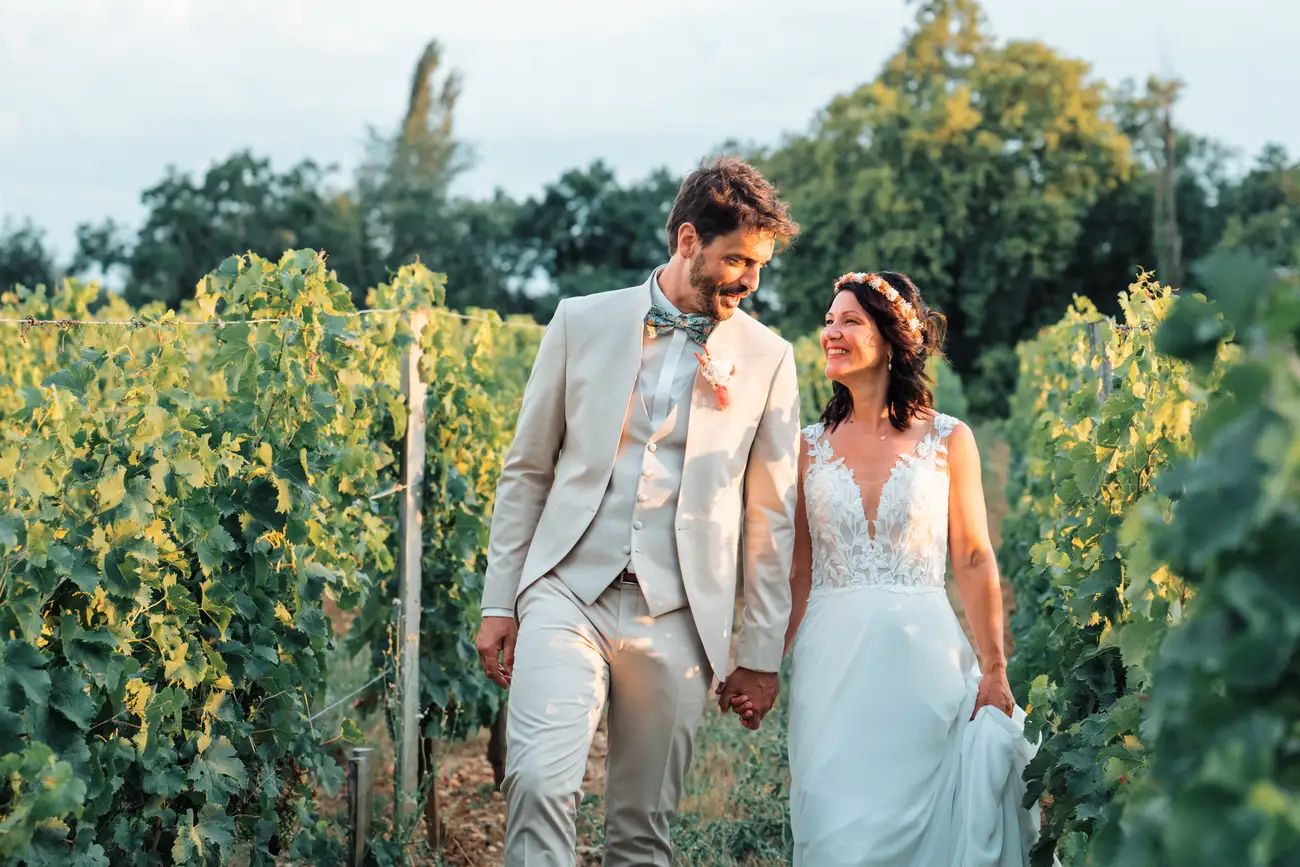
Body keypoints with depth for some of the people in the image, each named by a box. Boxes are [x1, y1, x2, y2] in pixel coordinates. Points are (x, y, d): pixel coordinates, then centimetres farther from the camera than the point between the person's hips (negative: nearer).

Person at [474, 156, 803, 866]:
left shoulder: (767, 358, 5)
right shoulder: (583, 322, 5)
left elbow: (771, 517, 8)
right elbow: (526, 470, 9)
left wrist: (762, 654, 7)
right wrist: (499, 603, 5)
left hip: (675, 621, 1)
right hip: (568, 594, -1)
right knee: (540, 781, -20)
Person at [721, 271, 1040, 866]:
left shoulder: (948, 439, 2)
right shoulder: (811, 447, 7)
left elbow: (974, 560, 3)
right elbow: (798, 572, 8)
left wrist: (994, 671, -2)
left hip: (921, 657, -1)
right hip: (832, 661, 1)